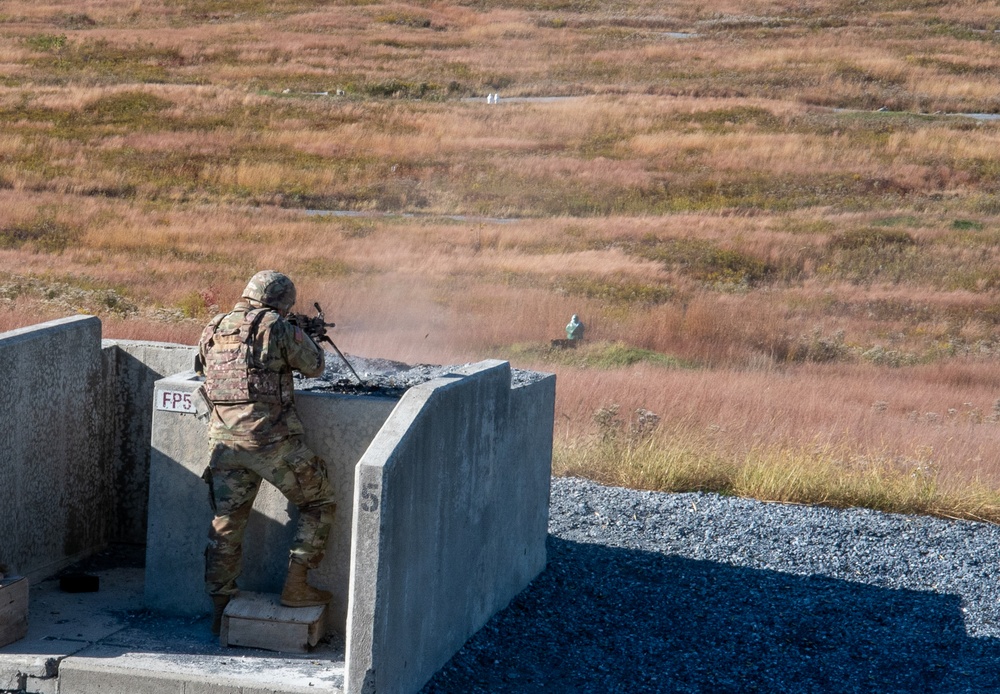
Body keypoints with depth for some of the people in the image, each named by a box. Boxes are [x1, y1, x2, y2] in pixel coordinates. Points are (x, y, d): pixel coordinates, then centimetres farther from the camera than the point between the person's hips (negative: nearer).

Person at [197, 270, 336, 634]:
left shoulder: (212, 331, 11)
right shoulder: (278, 328, -5)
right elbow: (314, 366, 6)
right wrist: (301, 337, 27)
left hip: (223, 439, 5)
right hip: (270, 438, -5)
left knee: (226, 522, 12)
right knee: (319, 502, 13)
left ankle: (220, 609, 13)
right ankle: (295, 586, 9)